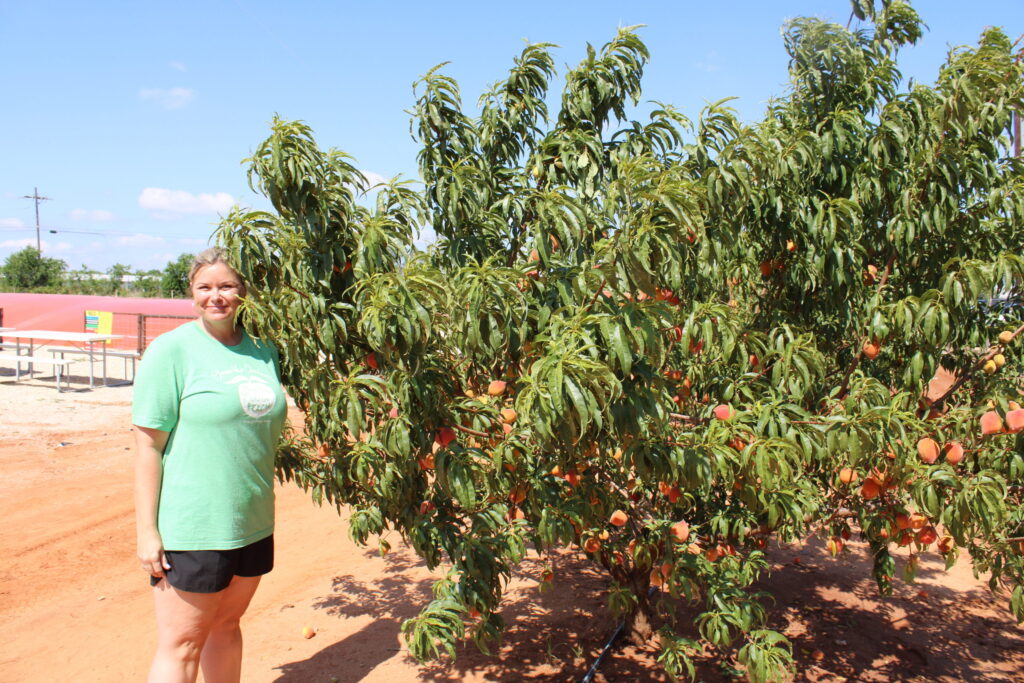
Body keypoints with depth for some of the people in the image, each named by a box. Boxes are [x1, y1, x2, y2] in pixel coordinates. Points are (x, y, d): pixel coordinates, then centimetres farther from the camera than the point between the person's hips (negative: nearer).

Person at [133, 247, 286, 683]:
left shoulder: (263, 351, 6)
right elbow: (148, 443, -11)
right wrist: (146, 531, -13)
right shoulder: (172, 350, -9)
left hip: (253, 524, 5)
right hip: (192, 528, -5)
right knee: (181, 644, 4)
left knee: (226, 626, 18)